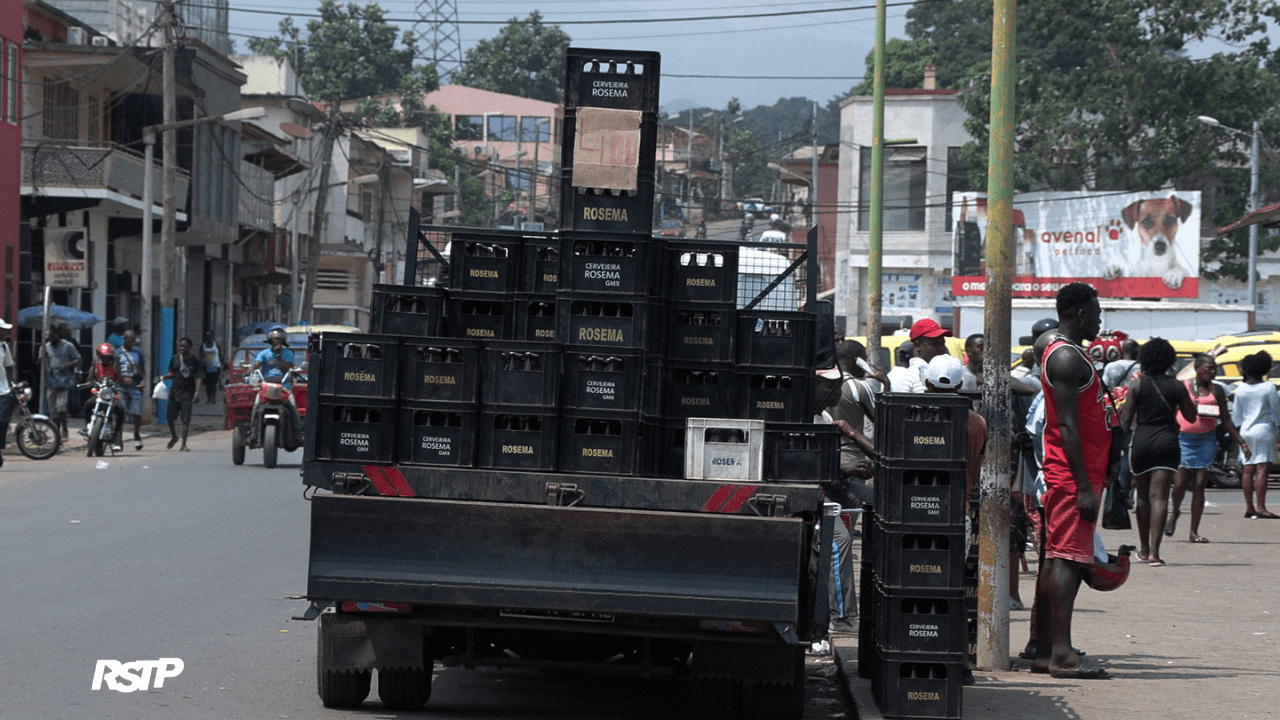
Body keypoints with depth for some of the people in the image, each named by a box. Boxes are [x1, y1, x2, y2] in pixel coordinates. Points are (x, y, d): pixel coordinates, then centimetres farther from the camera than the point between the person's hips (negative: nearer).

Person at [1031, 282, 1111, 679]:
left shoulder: (1051, 344, 15)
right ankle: (1062, 654, -17)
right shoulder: (1068, 358, -15)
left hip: (1063, 474, 10)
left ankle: (1044, 650, 12)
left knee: (1055, 559, 10)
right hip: (1073, 473, -10)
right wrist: (1084, 487, -22)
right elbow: (1067, 426, -20)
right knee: (1068, 559, -13)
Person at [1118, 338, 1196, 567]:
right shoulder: (1176, 386, 1)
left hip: (1140, 442, 1)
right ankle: (1154, 552, -18)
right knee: (1159, 496, -7)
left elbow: (1126, 419, -2)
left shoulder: (1136, 385, 0)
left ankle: (1144, 548, 27)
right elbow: (1191, 416, 10)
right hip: (1167, 442, -1)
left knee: (1143, 496, 16)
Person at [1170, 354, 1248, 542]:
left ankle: (1194, 532, 2)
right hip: (1183, 437, -2)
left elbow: (1226, 421, 12)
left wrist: (1241, 442, 7)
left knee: (1199, 485, -2)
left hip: (1207, 439, 2)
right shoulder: (1182, 386, 2)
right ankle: (1174, 513, 25)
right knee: (1181, 482, -9)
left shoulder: (1216, 390, 9)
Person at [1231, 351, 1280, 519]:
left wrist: (1238, 434, 21)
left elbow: (1236, 414, 11)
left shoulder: (1240, 389, 4)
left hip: (1245, 431, 5)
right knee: (1262, 469, -8)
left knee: (1248, 470, 8)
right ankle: (1260, 507, -14)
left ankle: (1249, 507, 10)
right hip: (1263, 430, -5)